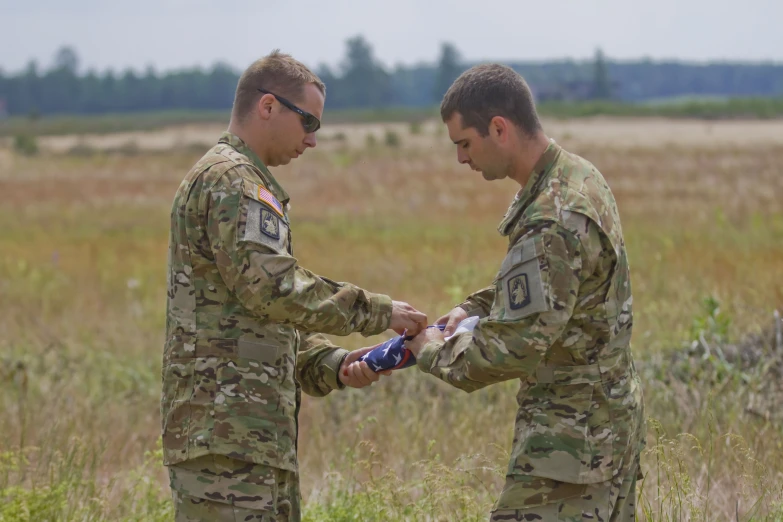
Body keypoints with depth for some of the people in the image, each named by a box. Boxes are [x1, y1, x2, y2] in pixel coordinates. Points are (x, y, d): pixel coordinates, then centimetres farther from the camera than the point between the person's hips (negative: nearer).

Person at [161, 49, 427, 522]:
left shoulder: (245, 182, 25)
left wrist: (333, 366, 9)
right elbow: (274, 288, -20)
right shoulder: (231, 181, -9)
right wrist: (378, 312, -12)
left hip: (260, 438, 11)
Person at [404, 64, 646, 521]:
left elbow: (514, 349, -23)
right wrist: (475, 308, 8)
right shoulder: (580, 176, 7)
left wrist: (435, 353, -7)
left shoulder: (553, 223, -25)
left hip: (575, 432, -10)